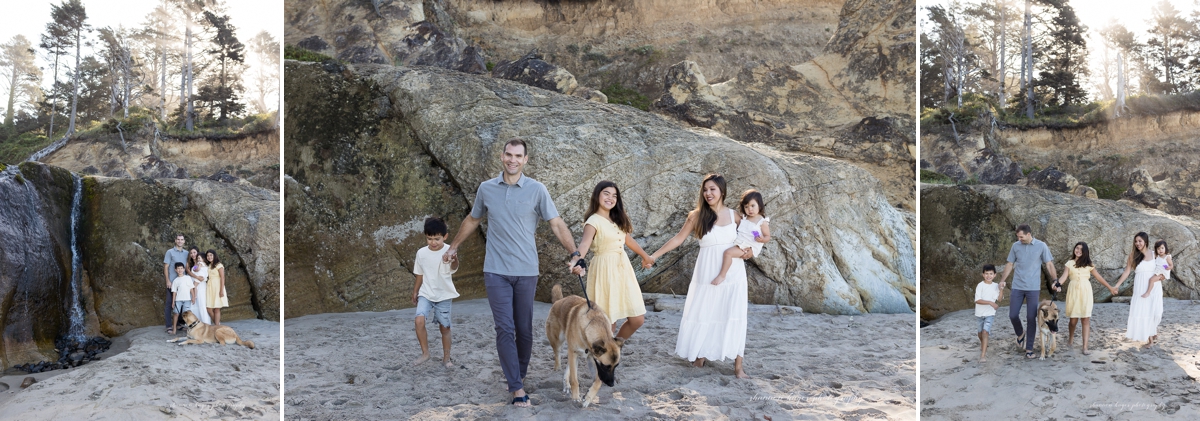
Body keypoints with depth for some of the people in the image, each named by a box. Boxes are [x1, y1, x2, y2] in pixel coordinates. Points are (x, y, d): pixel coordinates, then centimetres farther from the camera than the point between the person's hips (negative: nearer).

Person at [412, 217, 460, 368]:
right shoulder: (421, 253, -3)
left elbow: (453, 268, -39)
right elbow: (420, 275, 10)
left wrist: (454, 261, -62)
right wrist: (415, 293, 17)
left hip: (444, 295, -2)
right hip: (425, 294, 2)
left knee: (445, 327, 6)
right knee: (419, 320, -19)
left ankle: (446, 358, 23)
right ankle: (425, 353, -4)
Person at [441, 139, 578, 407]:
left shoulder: (537, 190, -2)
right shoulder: (486, 189, 5)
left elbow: (557, 224, -3)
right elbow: (472, 220, 20)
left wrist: (574, 254, -13)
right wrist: (453, 247, 26)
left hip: (526, 271, 0)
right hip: (496, 271, 1)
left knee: (524, 329, 8)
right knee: (505, 329, -6)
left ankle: (520, 374, 29)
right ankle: (517, 388, -4)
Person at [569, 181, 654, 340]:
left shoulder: (618, 219, 11)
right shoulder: (593, 221, -12)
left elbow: (629, 240, 27)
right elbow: (584, 243, -30)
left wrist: (645, 256, 40)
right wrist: (577, 262, -50)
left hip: (623, 268, 7)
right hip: (605, 270, -7)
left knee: (637, 319, 6)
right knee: (608, 321, -6)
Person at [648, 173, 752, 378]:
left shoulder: (734, 215, 3)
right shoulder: (697, 216, -1)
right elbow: (678, 239, 5)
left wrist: (749, 250, -3)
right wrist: (654, 255, 3)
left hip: (733, 272, 0)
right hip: (708, 272, 0)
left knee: (734, 317, -4)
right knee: (703, 314, 6)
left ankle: (738, 366, -1)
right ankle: (700, 355, 25)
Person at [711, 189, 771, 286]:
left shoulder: (762, 222, -8)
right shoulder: (743, 219, 12)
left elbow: (768, 237, -7)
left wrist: (762, 239, -27)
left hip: (750, 248, -9)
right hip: (739, 244, 9)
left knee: (728, 252, -25)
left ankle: (722, 275, -21)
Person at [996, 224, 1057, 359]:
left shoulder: (1041, 246, -3)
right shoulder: (1015, 246, 3)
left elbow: (1049, 265, -1)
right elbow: (1010, 264, 10)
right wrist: (1002, 280, 2)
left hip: (1033, 288, -2)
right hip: (1017, 287, 2)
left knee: (1031, 318, -2)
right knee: (1013, 315, 0)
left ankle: (1029, 349, 6)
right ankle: (1020, 334, 31)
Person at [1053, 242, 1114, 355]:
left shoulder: (1088, 264, 12)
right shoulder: (1069, 263, 8)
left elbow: (1098, 277, 18)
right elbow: (1064, 276, -6)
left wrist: (1110, 288, 20)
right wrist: (1058, 284, -26)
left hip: (1085, 292, 1)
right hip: (1074, 291, -1)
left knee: (1086, 319, -5)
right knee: (1074, 319, -1)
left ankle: (1085, 347, -6)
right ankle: (1070, 339, 28)